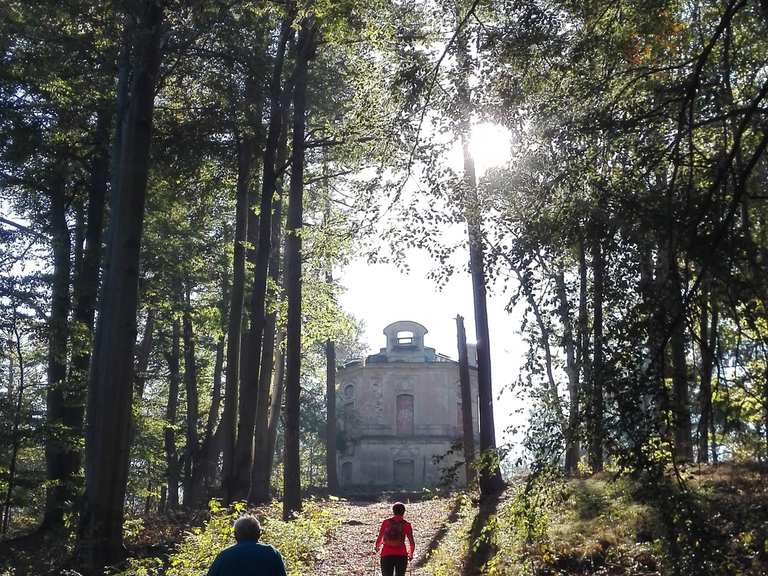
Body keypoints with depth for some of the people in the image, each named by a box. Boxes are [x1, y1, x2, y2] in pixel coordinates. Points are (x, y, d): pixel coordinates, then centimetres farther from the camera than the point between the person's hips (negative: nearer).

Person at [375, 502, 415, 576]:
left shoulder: (386, 522, 3)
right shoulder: (406, 525, 1)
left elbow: (379, 539, 3)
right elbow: (412, 543, 1)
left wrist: (377, 549, 24)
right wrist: (411, 554, 20)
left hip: (386, 555, 0)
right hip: (401, 555, 0)